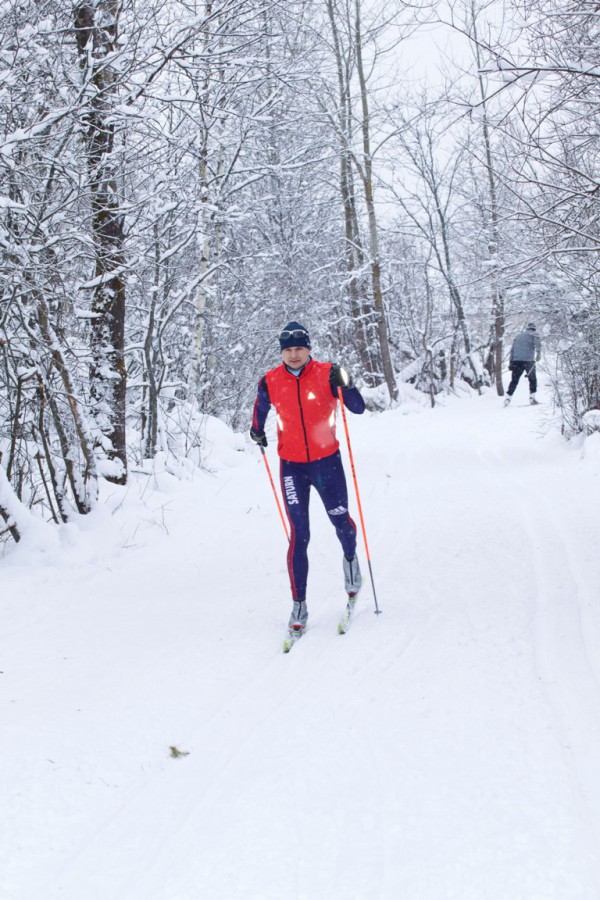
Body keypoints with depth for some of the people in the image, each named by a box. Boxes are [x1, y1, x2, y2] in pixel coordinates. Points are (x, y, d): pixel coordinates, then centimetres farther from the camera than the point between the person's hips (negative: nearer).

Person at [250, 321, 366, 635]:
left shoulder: (326, 374, -8)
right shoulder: (271, 382, -2)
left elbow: (358, 408, -11)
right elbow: (261, 407, 19)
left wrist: (346, 385, -27)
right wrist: (257, 431, 9)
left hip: (327, 461, 0)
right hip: (291, 465, 0)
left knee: (340, 520, 7)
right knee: (299, 534, -3)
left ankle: (350, 557, 43)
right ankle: (298, 604, 3)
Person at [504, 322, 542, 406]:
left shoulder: (518, 336, 26)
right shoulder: (534, 334, 11)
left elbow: (512, 349, 22)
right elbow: (538, 342, -11)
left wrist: (511, 361, 21)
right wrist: (538, 353, -18)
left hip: (516, 360, 4)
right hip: (528, 359, -4)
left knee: (514, 380, 6)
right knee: (532, 379, 9)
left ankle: (508, 397, -3)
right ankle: (532, 397, 1)